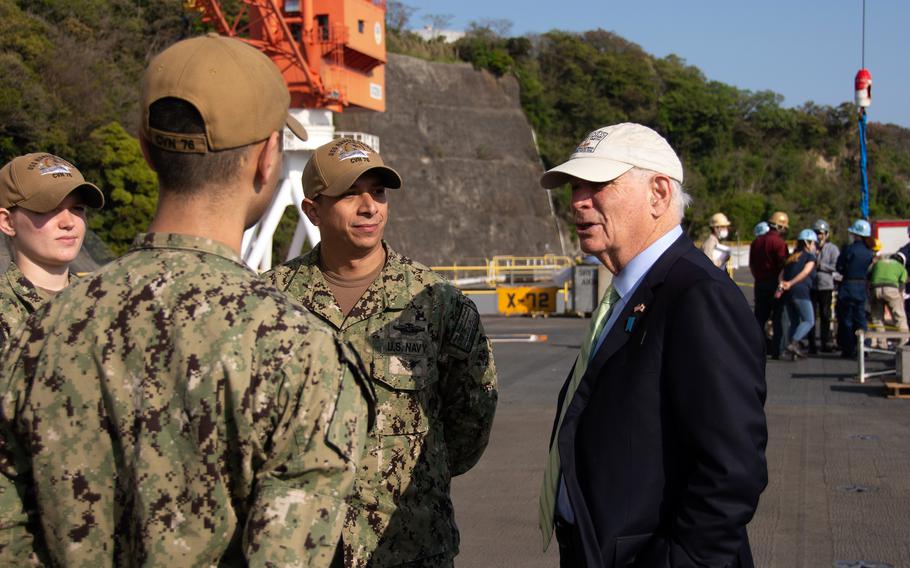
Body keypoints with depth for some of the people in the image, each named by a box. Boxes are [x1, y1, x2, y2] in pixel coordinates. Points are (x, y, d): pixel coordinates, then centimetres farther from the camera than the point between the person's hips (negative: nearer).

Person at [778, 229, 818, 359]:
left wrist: (781, 285, -5)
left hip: (787, 293, 7)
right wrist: (791, 283, -17)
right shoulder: (810, 256, 7)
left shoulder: (791, 257, 23)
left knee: (794, 322, 13)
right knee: (809, 321, -4)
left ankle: (794, 351, 5)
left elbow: (782, 273, 10)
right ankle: (793, 343, -21)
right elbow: (805, 272, -9)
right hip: (800, 291, -7)